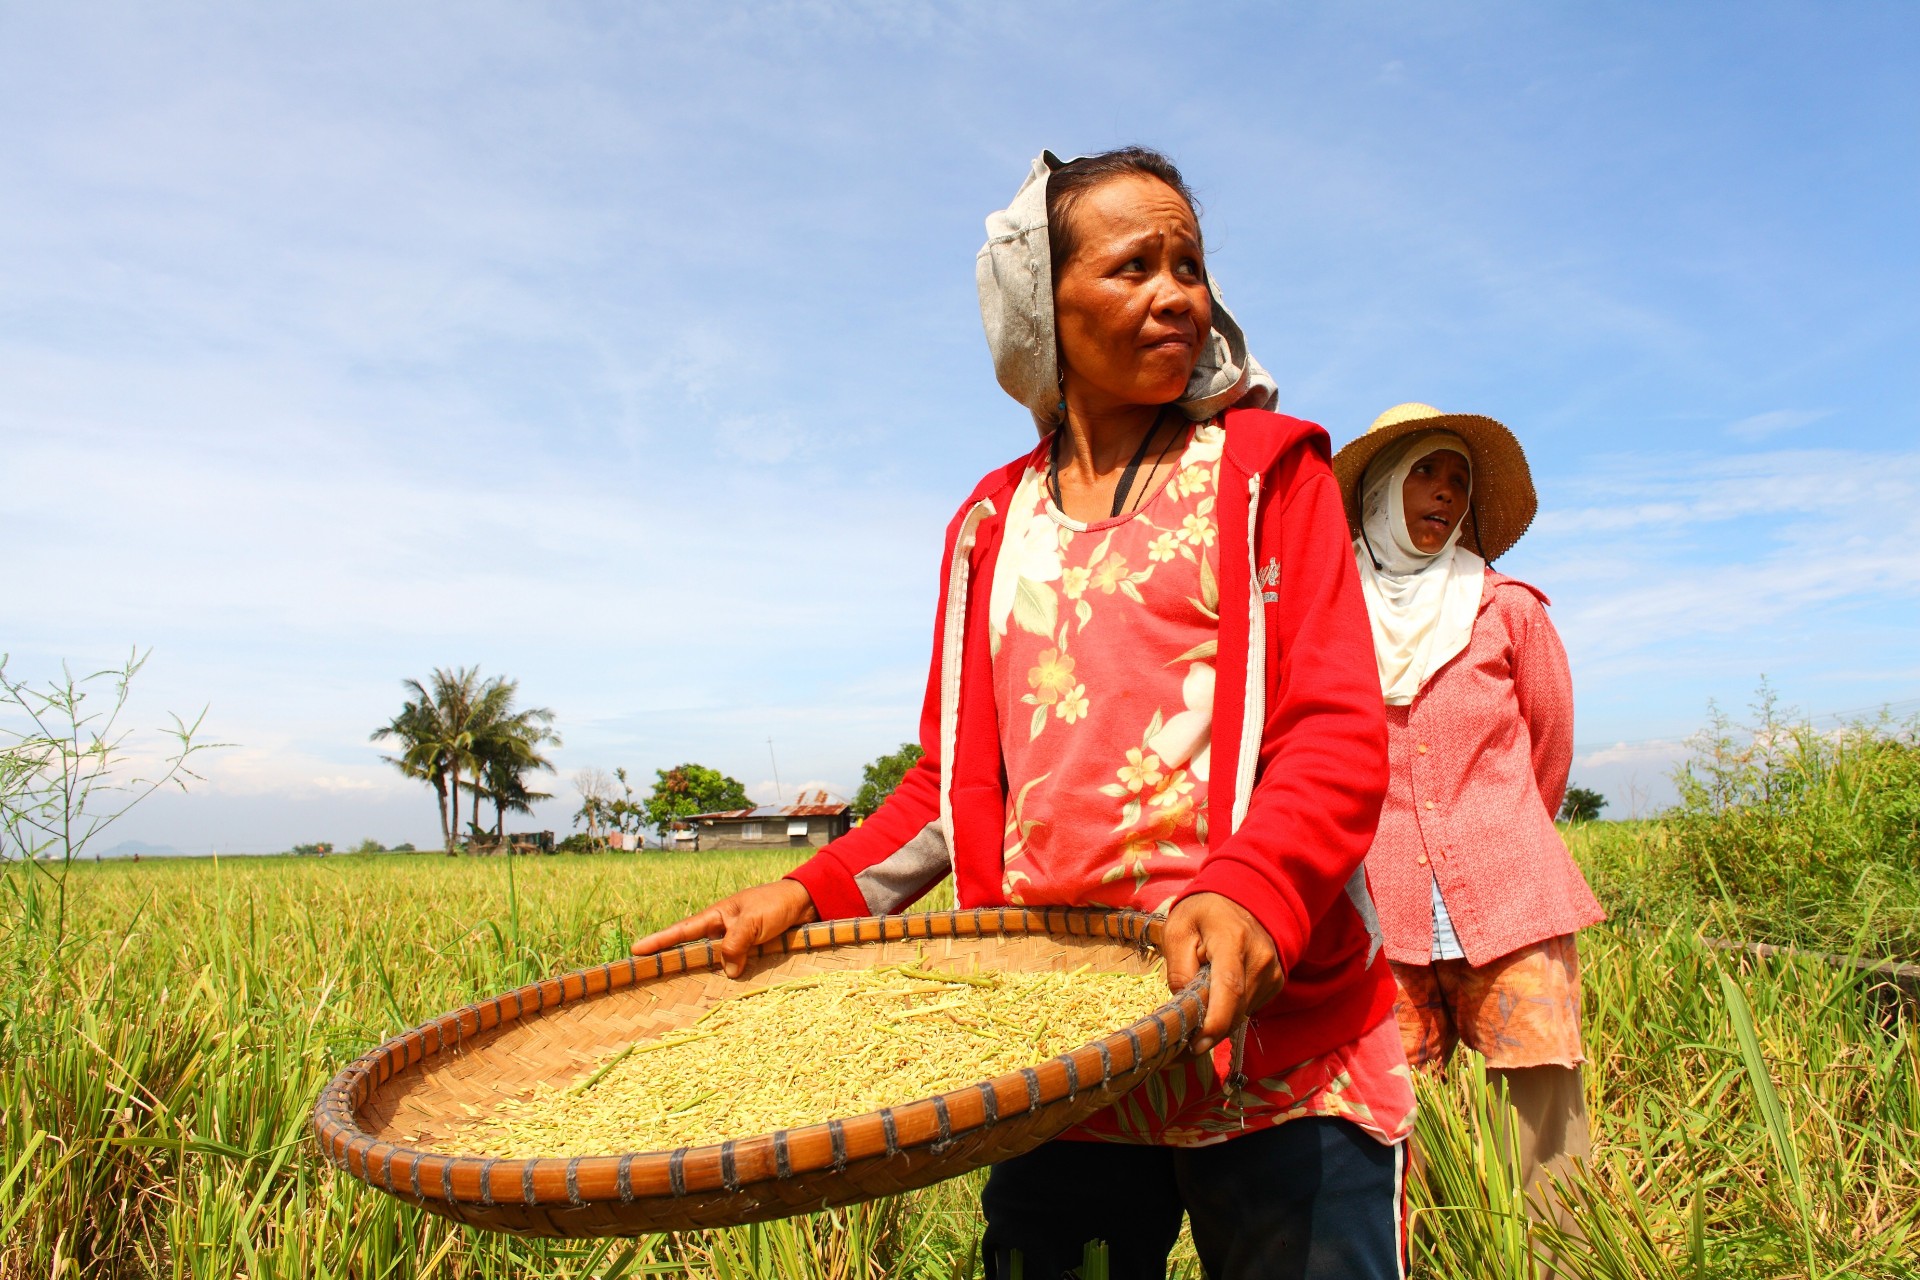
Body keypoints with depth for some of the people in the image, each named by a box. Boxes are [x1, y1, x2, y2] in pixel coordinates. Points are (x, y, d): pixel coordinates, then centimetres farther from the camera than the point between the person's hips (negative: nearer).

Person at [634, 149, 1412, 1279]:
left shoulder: (1267, 471, 3)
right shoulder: (993, 526, 13)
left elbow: (1343, 732, -7)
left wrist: (1256, 889, -27)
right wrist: (810, 893, 1)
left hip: (1277, 1037, -2)